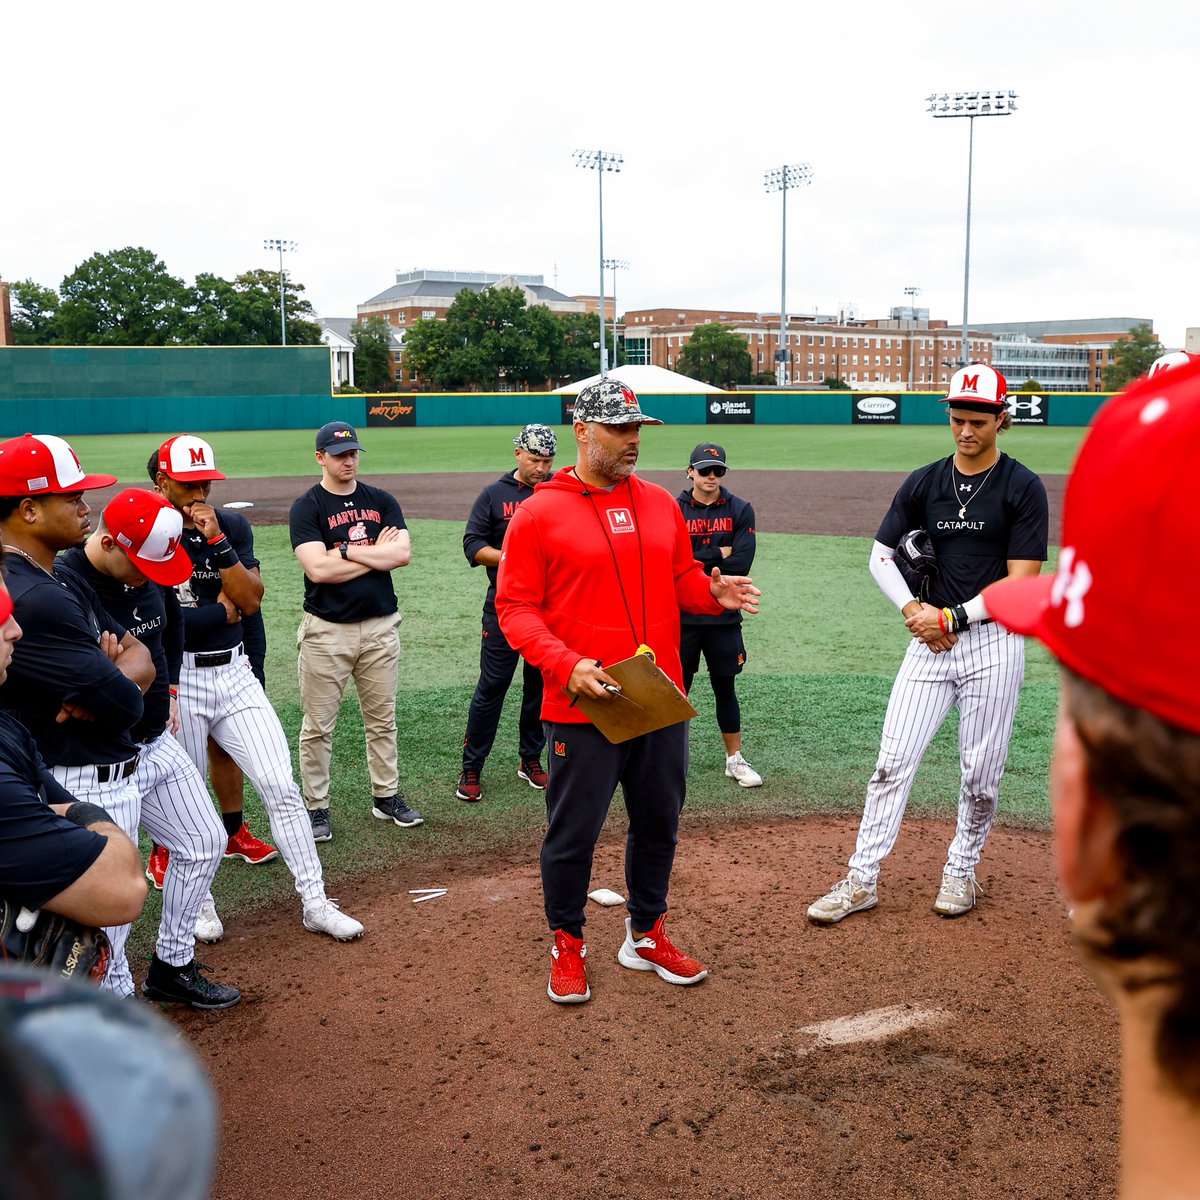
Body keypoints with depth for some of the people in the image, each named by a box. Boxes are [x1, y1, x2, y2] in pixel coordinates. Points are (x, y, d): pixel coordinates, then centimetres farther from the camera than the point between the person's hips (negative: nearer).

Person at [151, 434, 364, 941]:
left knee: (282, 788, -2)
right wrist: (221, 609, -7)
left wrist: (217, 541, -15)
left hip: (235, 674, 3)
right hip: (176, 681, -3)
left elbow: (250, 599, -5)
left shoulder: (232, 526, 6)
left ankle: (315, 903, 6)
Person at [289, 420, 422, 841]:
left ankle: (387, 797, 25)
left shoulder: (381, 501, 8)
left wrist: (347, 550, -12)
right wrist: (376, 553, -9)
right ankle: (316, 808, 14)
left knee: (382, 719, 12)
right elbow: (318, 568, -17)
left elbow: (402, 553, -6)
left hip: (380, 625, 4)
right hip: (326, 631, -3)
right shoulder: (306, 507, -3)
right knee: (318, 725, 3)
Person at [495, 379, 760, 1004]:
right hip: (581, 707, -5)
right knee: (573, 831, 5)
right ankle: (567, 946, 26)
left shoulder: (660, 503, 10)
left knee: (659, 823, 16)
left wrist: (713, 591, -6)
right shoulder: (538, 513, -6)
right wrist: (566, 665, -22)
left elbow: (681, 576, 18)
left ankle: (645, 936, 35)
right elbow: (515, 606, -8)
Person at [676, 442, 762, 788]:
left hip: (724, 617, 1)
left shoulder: (740, 510, 2)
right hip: (681, 616, -1)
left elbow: (740, 565, -10)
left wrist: (697, 561, -10)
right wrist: (718, 555, -11)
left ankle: (734, 759, 21)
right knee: (677, 688, 6)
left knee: (725, 688, 10)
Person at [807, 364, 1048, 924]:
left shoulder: (1023, 488, -5)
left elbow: (1021, 583, -10)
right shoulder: (923, 483, 6)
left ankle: (961, 870, 28)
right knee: (892, 762, 0)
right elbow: (881, 555, 10)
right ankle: (861, 880, 6)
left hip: (993, 643, -3)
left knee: (980, 773, 7)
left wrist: (952, 617, -14)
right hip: (929, 643, 3)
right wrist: (913, 611, -5)